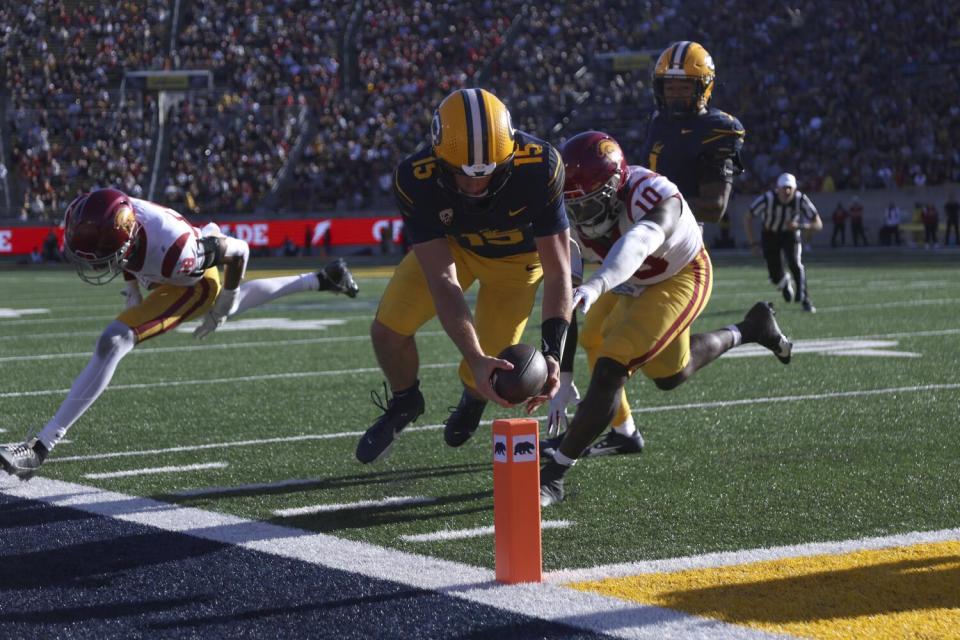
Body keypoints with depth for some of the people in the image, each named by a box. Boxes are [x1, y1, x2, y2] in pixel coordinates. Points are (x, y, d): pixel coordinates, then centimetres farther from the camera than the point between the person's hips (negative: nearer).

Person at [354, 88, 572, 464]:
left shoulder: (539, 168, -39)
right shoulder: (415, 179, -37)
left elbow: (557, 273, -34)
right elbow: (442, 281, -39)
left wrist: (552, 354, -47)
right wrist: (476, 358, -52)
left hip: (518, 255, -1)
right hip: (449, 244, 1)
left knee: (485, 377, -5)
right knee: (388, 331, -11)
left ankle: (474, 399, 36)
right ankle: (404, 402, 24)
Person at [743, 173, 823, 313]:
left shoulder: (800, 199, -25)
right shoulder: (767, 199, -29)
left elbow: (818, 224, -20)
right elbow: (747, 219, -17)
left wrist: (800, 226, -37)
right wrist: (752, 243, -23)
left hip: (790, 233, 0)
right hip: (770, 235, 0)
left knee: (795, 263, -25)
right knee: (777, 277, -4)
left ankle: (805, 299, -7)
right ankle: (785, 283, 35)